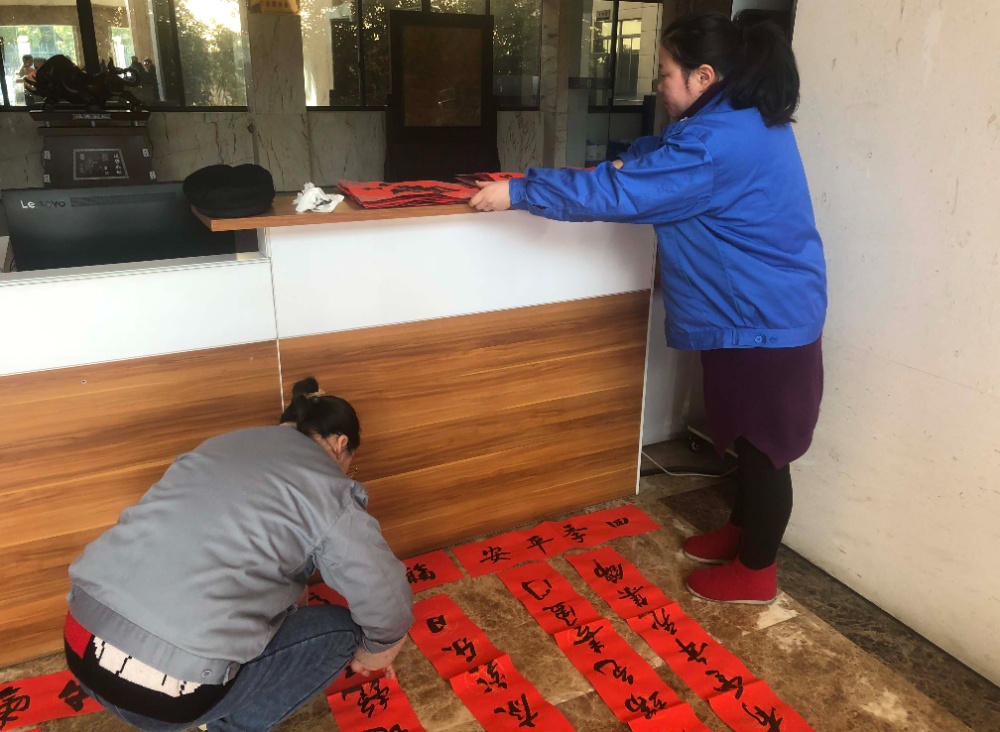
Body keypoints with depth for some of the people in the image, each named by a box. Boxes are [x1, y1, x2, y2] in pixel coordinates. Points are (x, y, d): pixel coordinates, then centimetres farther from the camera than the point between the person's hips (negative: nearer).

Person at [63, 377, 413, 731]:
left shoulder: (227, 443, 17)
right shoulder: (332, 493, -2)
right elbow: (390, 611, 1)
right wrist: (366, 659, 23)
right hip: (164, 689, -7)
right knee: (339, 630, 9)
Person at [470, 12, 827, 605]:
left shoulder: (717, 144, -25)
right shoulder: (744, 122, 8)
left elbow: (617, 194, -26)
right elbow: (658, 158, 23)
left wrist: (518, 192, -19)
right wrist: (624, 164, 5)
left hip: (765, 321, -10)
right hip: (762, 312, 10)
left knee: (762, 445, 5)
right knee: (748, 436, 22)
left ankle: (756, 572, 23)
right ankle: (742, 531, 41)